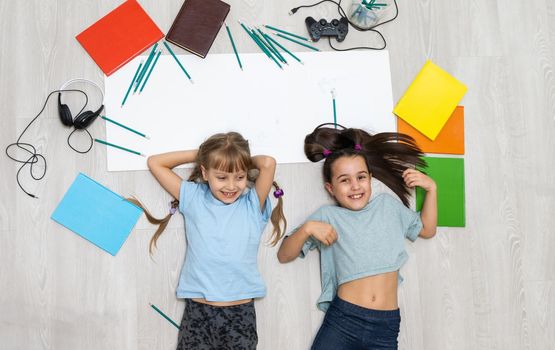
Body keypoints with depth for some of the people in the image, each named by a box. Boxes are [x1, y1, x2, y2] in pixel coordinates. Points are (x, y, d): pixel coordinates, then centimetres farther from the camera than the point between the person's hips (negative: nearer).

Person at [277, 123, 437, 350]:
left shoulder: (388, 205, 11)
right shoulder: (327, 216, 1)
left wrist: (431, 188, 14)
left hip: (386, 325, 2)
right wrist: (307, 228, -16)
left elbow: (427, 229, 24)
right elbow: (284, 255, 0)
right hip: (343, 320, -2)